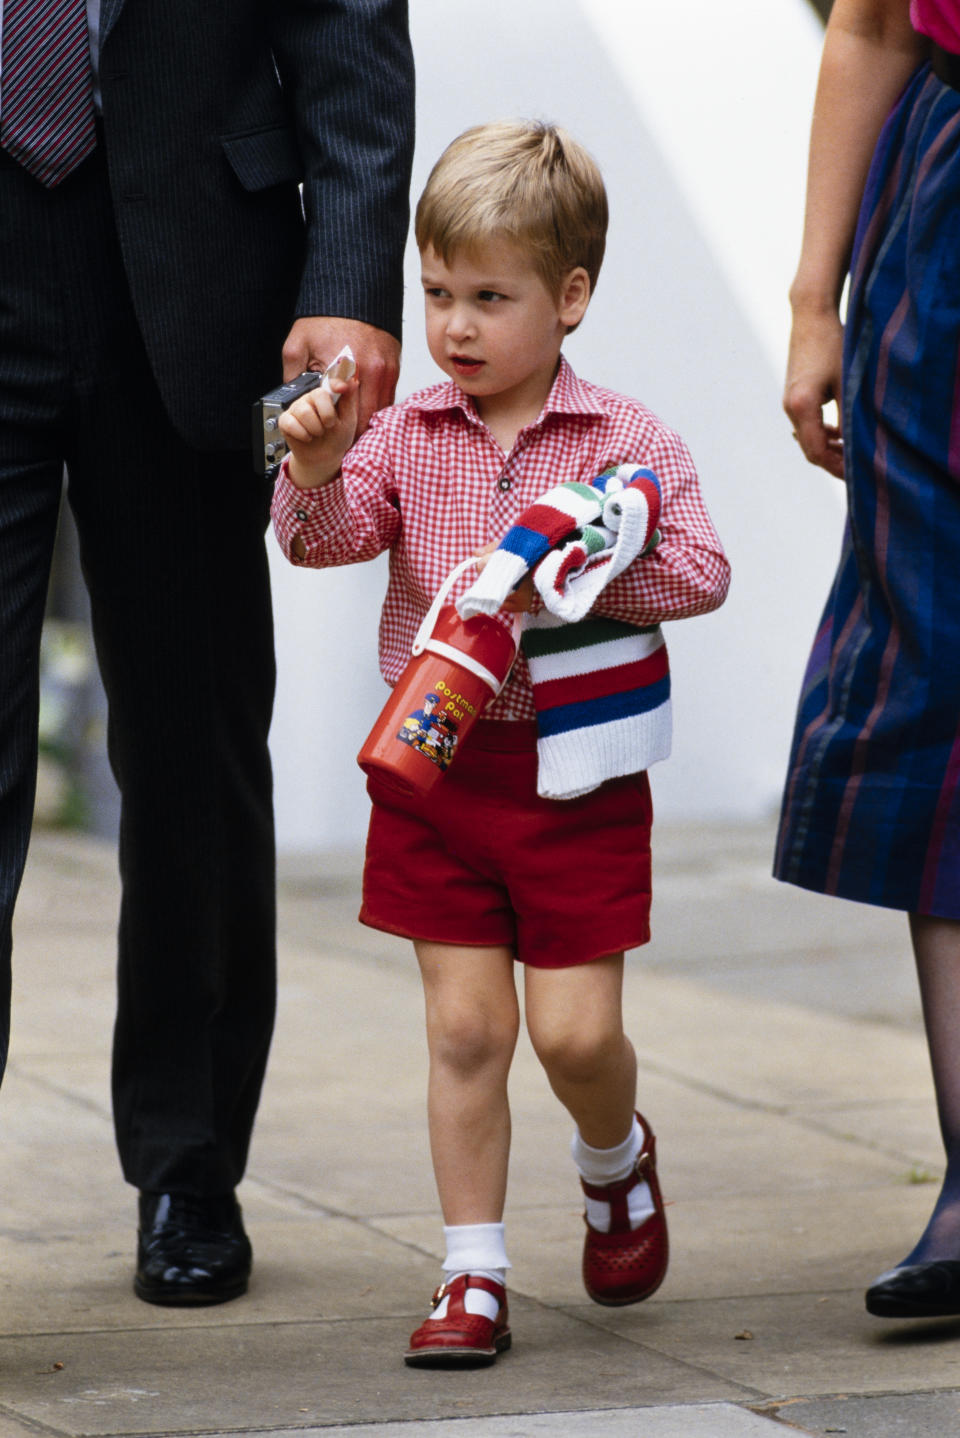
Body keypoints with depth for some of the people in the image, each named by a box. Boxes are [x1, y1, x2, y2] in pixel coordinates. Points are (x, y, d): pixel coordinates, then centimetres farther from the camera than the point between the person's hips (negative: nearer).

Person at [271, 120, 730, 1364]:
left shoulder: (625, 439, -3)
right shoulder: (408, 435, 3)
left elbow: (698, 571, -12)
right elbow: (326, 537, -7)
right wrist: (317, 469, -28)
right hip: (439, 769, 2)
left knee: (575, 1031, -3)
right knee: (464, 1028, 2)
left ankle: (615, 1157, 32)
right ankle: (473, 1276, 9)